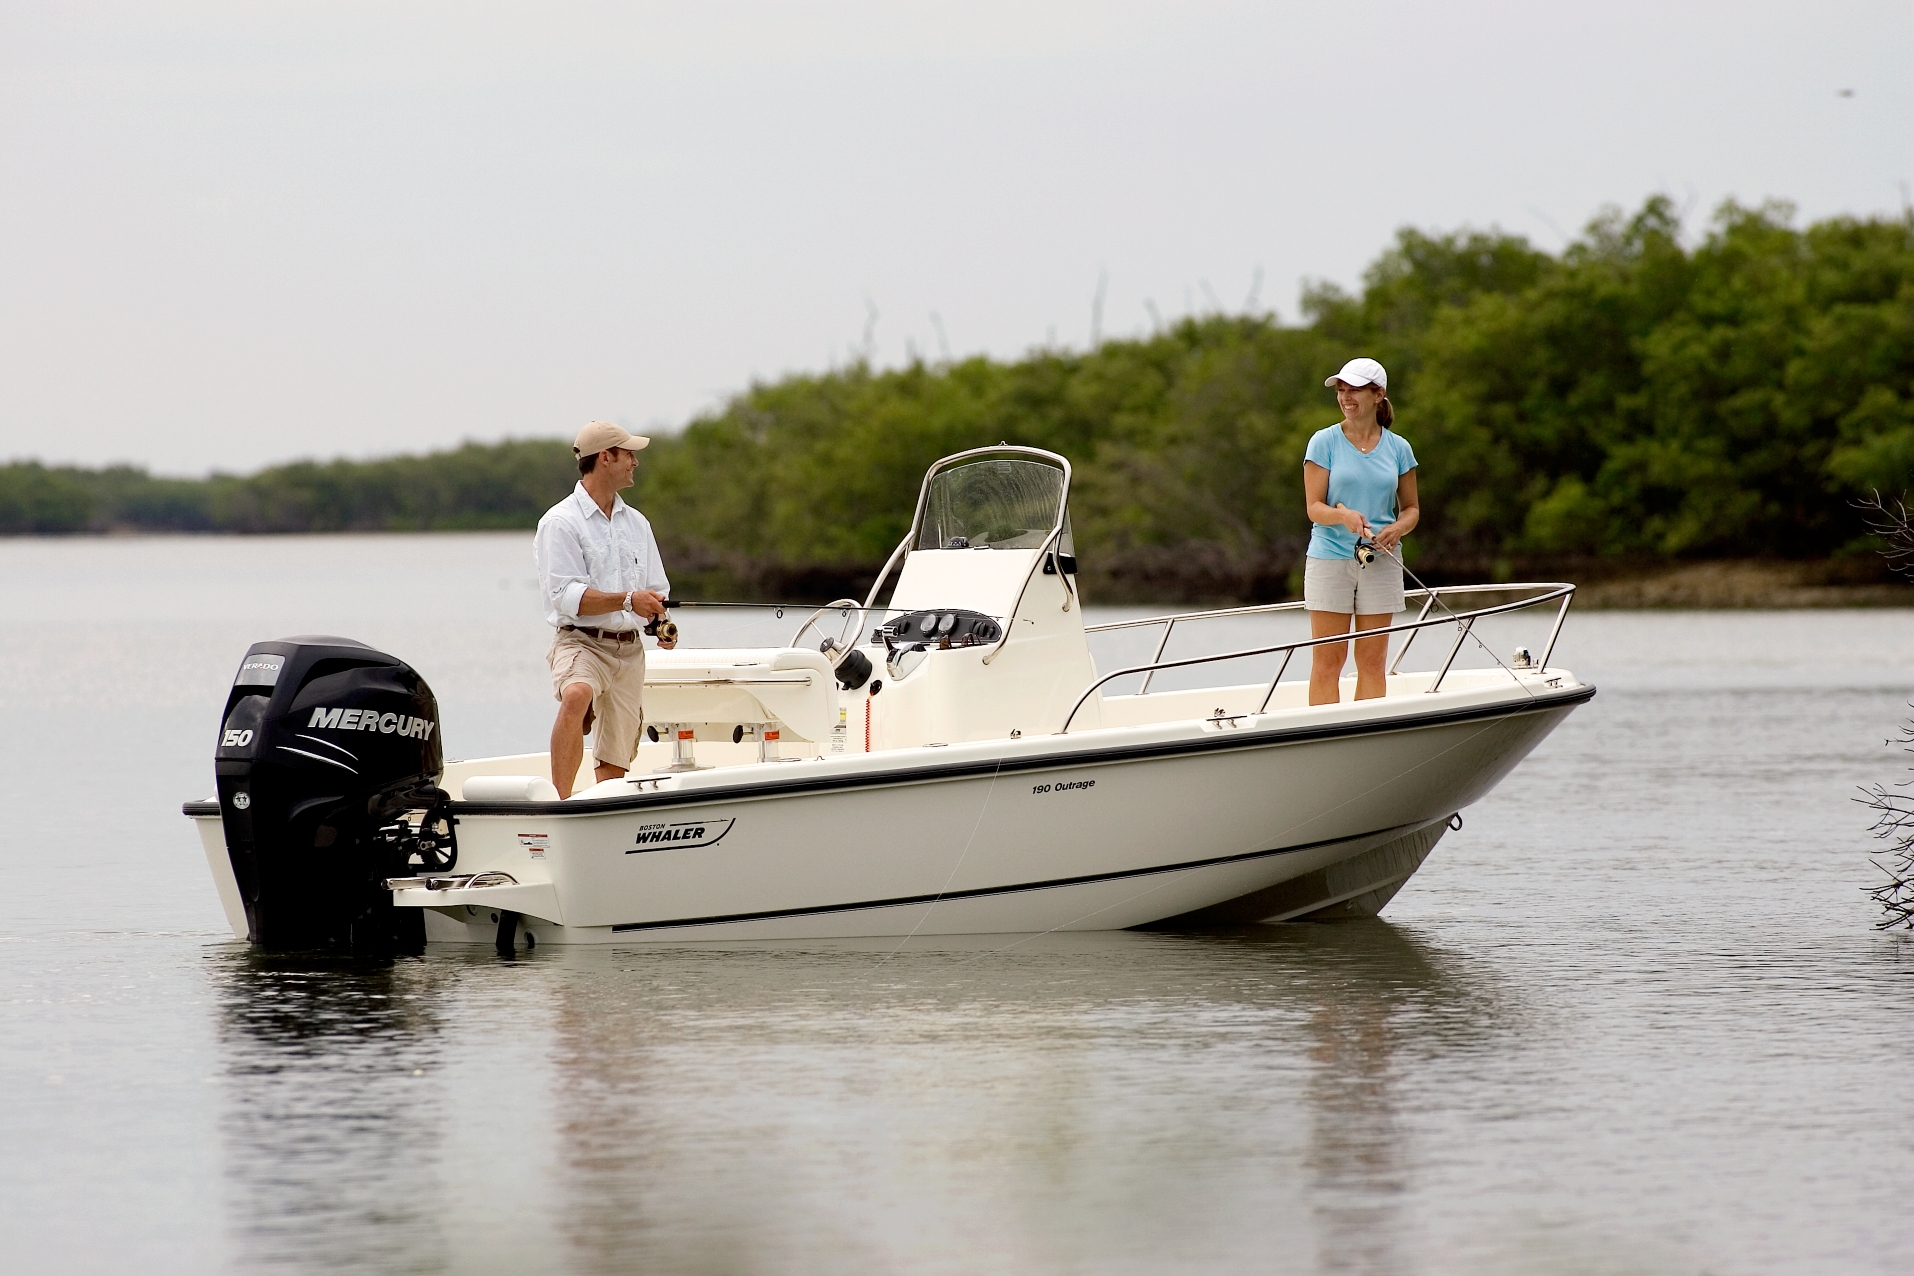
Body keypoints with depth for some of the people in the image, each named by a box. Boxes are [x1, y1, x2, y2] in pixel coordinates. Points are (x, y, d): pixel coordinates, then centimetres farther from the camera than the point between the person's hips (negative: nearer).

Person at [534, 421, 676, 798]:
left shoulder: (636, 523, 17)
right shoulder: (561, 523, -4)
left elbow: (656, 590, 22)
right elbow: (567, 596, -14)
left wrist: (661, 624, -1)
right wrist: (627, 601, -24)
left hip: (629, 650, 7)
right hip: (581, 642, -7)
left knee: (615, 763, 5)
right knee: (576, 695, -37)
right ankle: (558, 807, -41)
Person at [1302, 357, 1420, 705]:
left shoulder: (1398, 448, 7)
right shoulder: (1324, 442, -1)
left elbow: (1411, 508, 13)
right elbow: (1314, 507, -4)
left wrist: (1398, 529, -10)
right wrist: (1343, 516, -26)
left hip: (1381, 561, 2)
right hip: (1329, 559, -2)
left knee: (1373, 660, 3)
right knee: (1327, 660, -3)